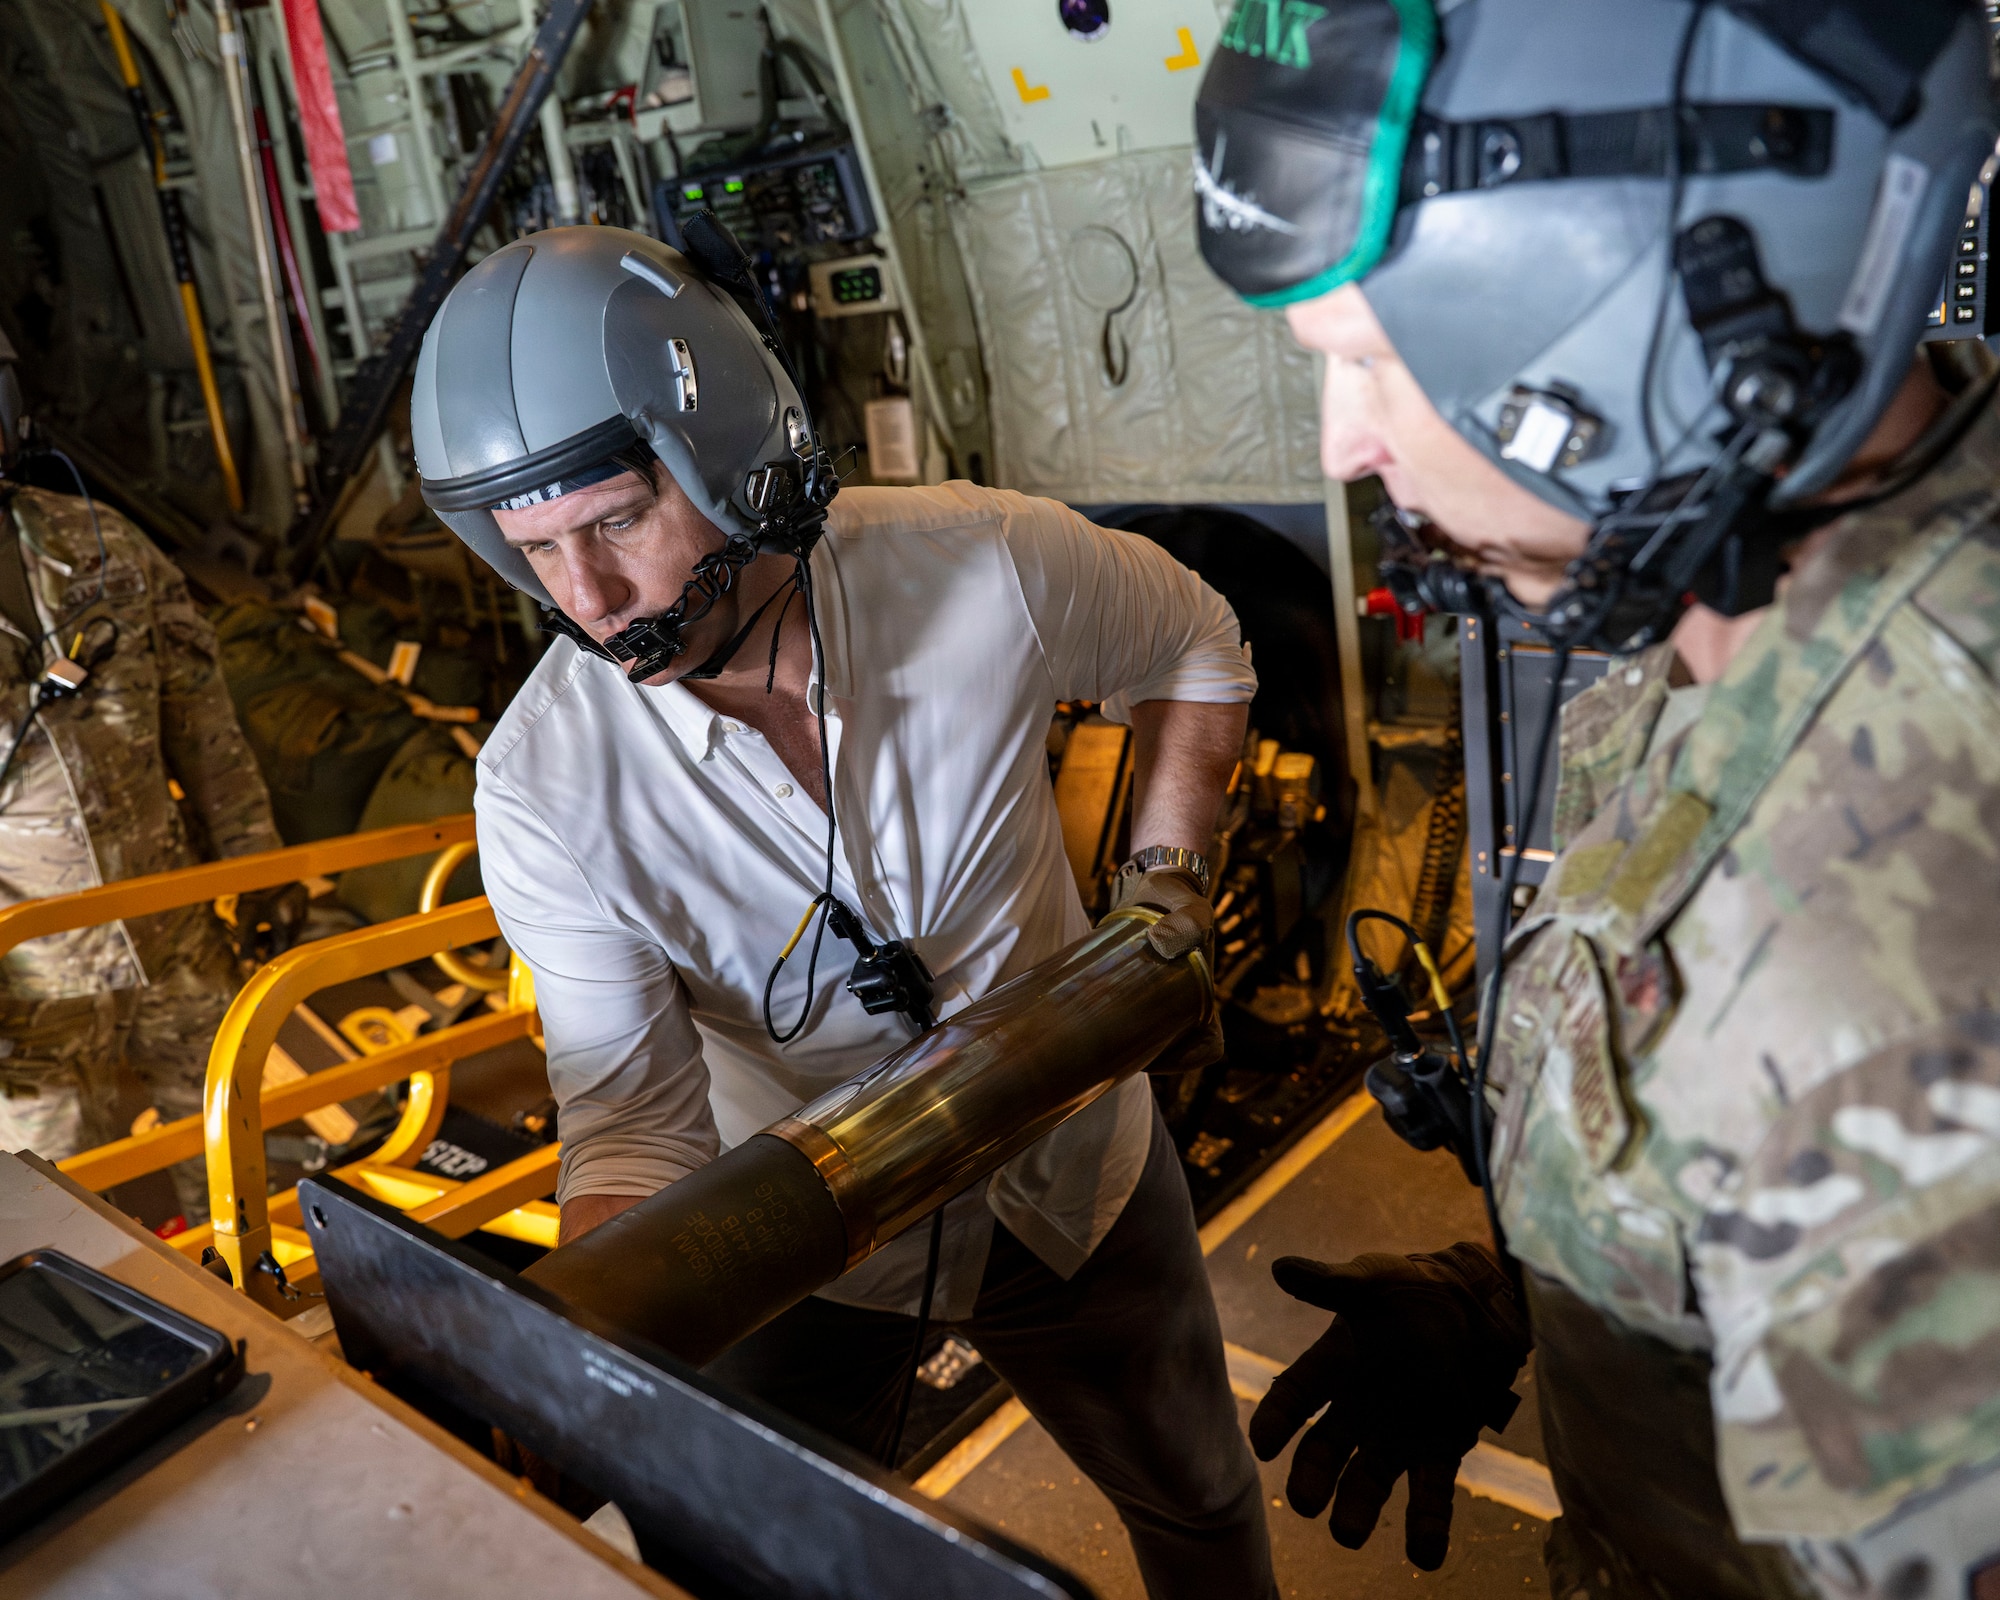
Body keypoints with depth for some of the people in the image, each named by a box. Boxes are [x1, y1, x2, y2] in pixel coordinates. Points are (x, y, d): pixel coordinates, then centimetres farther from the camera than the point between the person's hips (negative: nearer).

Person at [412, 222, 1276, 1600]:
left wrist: (1165, 889, -9)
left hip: (1072, 1171, 2)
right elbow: (637, 1123, -22)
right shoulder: (543, 785, -24)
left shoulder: (987, 567, -23)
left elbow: (1197, 649, -2)